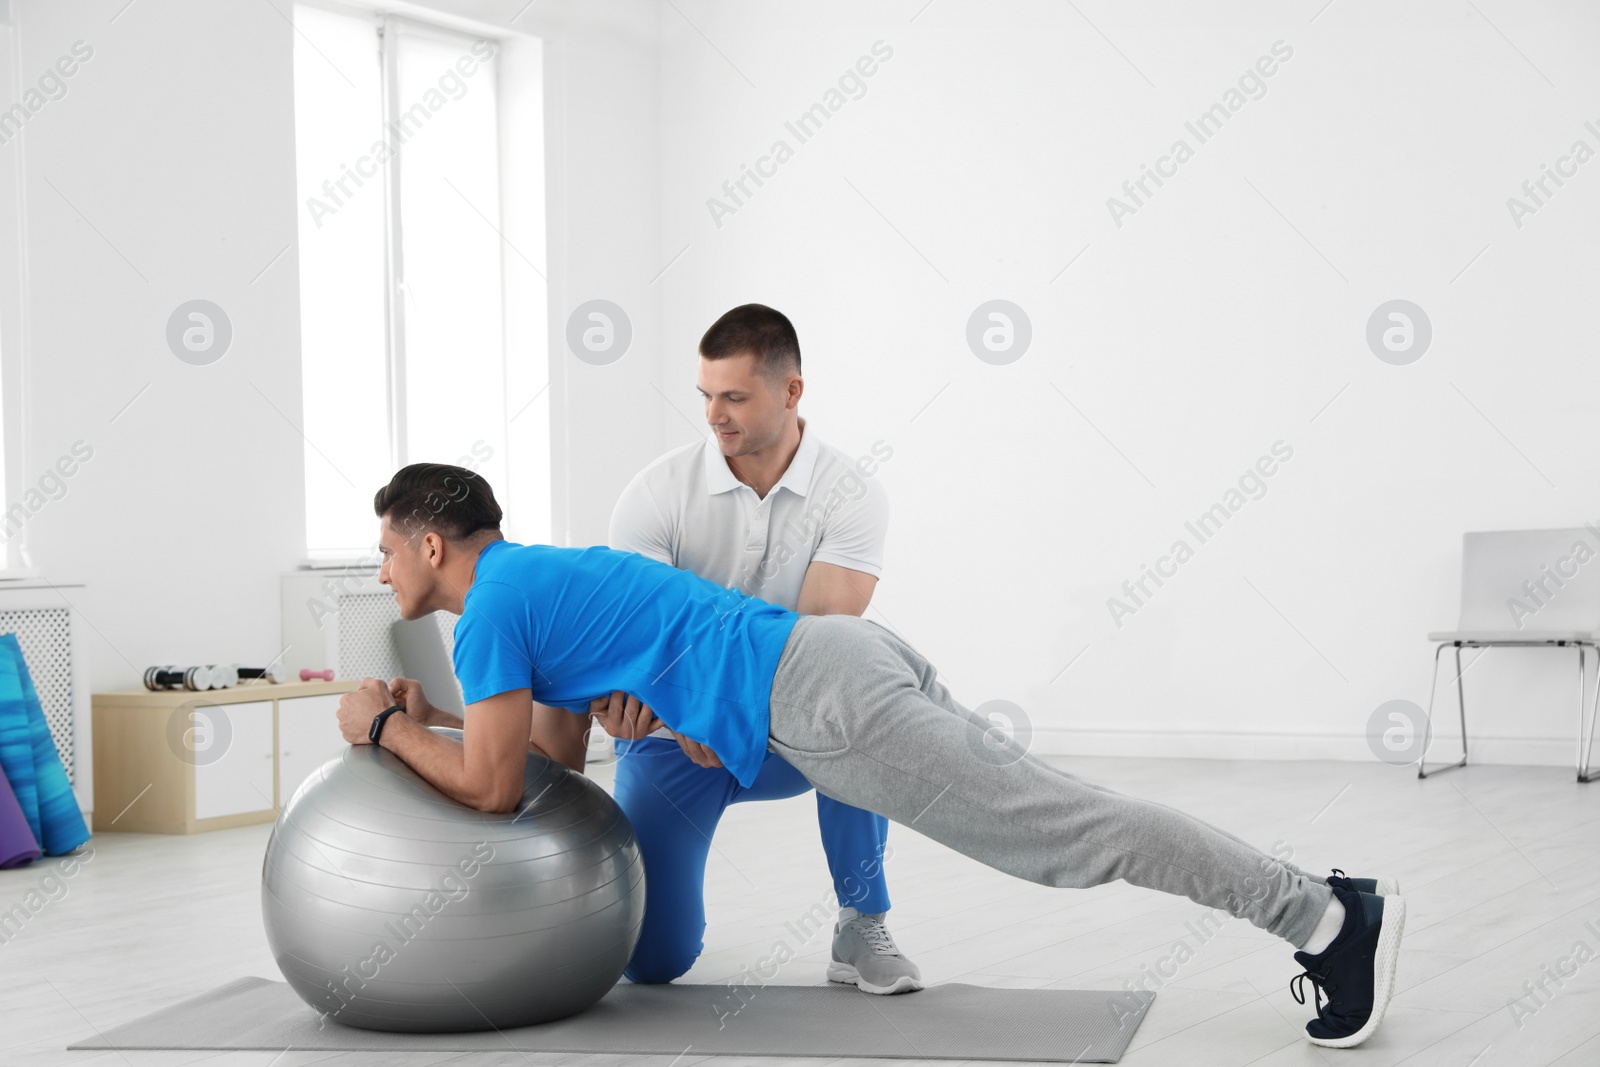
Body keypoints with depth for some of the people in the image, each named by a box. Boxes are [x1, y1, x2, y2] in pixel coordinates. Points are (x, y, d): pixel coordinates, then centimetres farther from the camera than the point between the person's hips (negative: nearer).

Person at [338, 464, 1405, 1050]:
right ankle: (1318, 903, 12)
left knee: (1064, 831, -8)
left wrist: (385, 726, 10)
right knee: (1051, 812, 13)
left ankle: (1328, 919, -7)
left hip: (823, 703, -9)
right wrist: (428, 715, 33)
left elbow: (495, 788, -3)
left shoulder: (493, 602, -2)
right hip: (843, 661, 9)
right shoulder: (540, 570, 26)